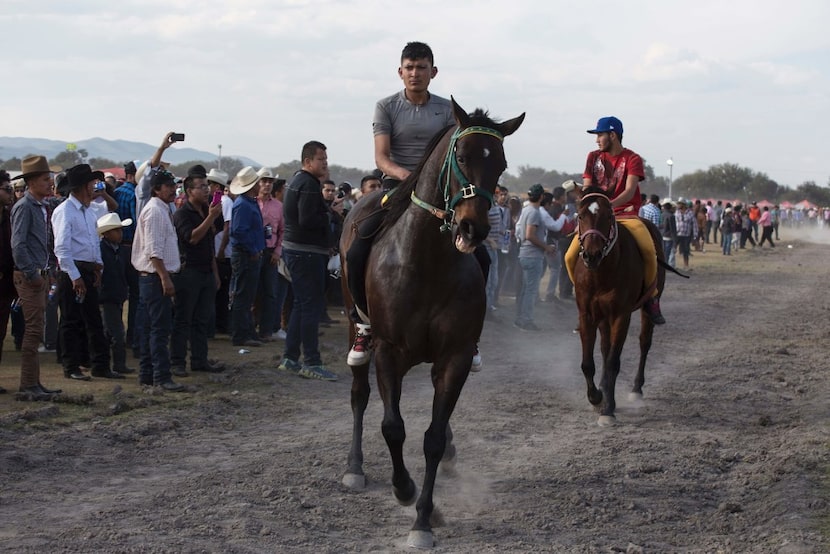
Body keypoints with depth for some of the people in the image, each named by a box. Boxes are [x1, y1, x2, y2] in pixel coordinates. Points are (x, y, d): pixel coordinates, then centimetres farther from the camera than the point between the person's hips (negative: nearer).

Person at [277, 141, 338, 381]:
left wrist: (326, 213, 10)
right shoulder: (309, 184, -16)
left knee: (302, 304, 16)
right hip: (307, 252, -11)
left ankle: (290, 358, 21)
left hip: (295, 250, 11)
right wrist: (329, 216, -11)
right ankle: (311, 362, -5)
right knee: (311, 305, -7)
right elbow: (307, 220, -26)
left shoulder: (295, 181, 17)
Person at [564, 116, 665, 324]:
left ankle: (651, 298, -7)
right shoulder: (594, 157, 10)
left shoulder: (632, 159, -3)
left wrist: (608, 205, -33)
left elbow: (629, 190, -17)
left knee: (649, 250, -30)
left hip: (626, 213, -3)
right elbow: (587, 188, 5)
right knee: (571, 256, -17)